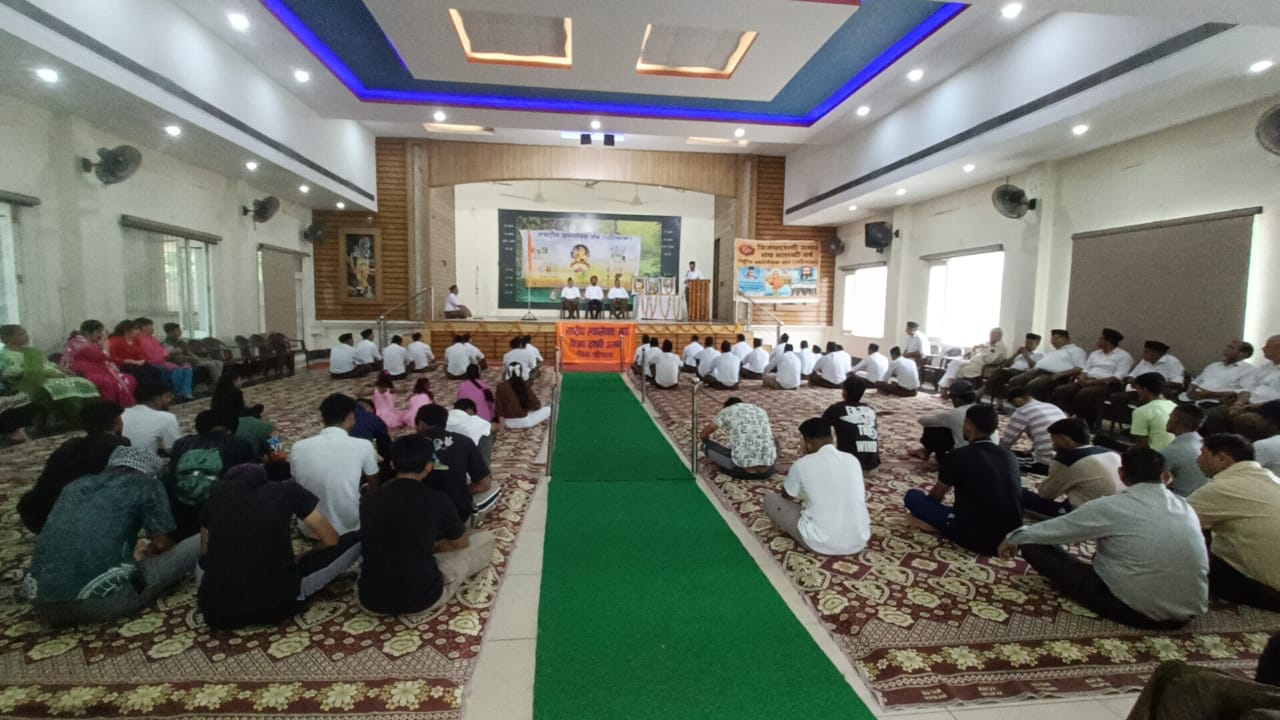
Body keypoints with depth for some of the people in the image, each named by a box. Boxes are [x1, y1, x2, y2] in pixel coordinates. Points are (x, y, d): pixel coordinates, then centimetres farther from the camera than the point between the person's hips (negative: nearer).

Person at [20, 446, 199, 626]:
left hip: (44, 607, 6)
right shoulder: (146, 484, 7)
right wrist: (148, 554, 31)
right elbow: (163, 544, 6)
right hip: (101, 600, -6)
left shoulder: (75, 485, 23)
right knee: (198, 544, 8)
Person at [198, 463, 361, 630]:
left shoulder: (218, 493, 14)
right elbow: (331, 540, 8)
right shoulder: (288, 490, 6)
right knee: (355, 540, 8)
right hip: (276, 604, -5)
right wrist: (298, 560, 26)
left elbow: (205, 554, 24)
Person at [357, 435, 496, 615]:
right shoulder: (436, 499, -12)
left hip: (370, 601, 4)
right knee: (486, 539, 12)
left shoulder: (368, 498, -2)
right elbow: (462, 543, 6)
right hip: (422, 598, -3)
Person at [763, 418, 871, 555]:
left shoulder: (802, 464, -10)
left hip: (821, 544, -6)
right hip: (859, 542, 6)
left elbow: (787, 496, 10)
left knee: (771, 499, 11)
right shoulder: (852, 460, 4)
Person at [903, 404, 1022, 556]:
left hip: (975, 538, -5)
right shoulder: (1009, 456, 7)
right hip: (1011, 538, 6)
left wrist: (929, 494, 31)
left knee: (913, 495, 7)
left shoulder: (958, 455, -10)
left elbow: (937, 494, 6)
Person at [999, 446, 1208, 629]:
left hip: (1136, 609, -6)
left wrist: (1015, 537, 14)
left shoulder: (1111, 507, -12)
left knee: (1034, 544, -4)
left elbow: (1057, 528, -2)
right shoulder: (1186, 508, 5)